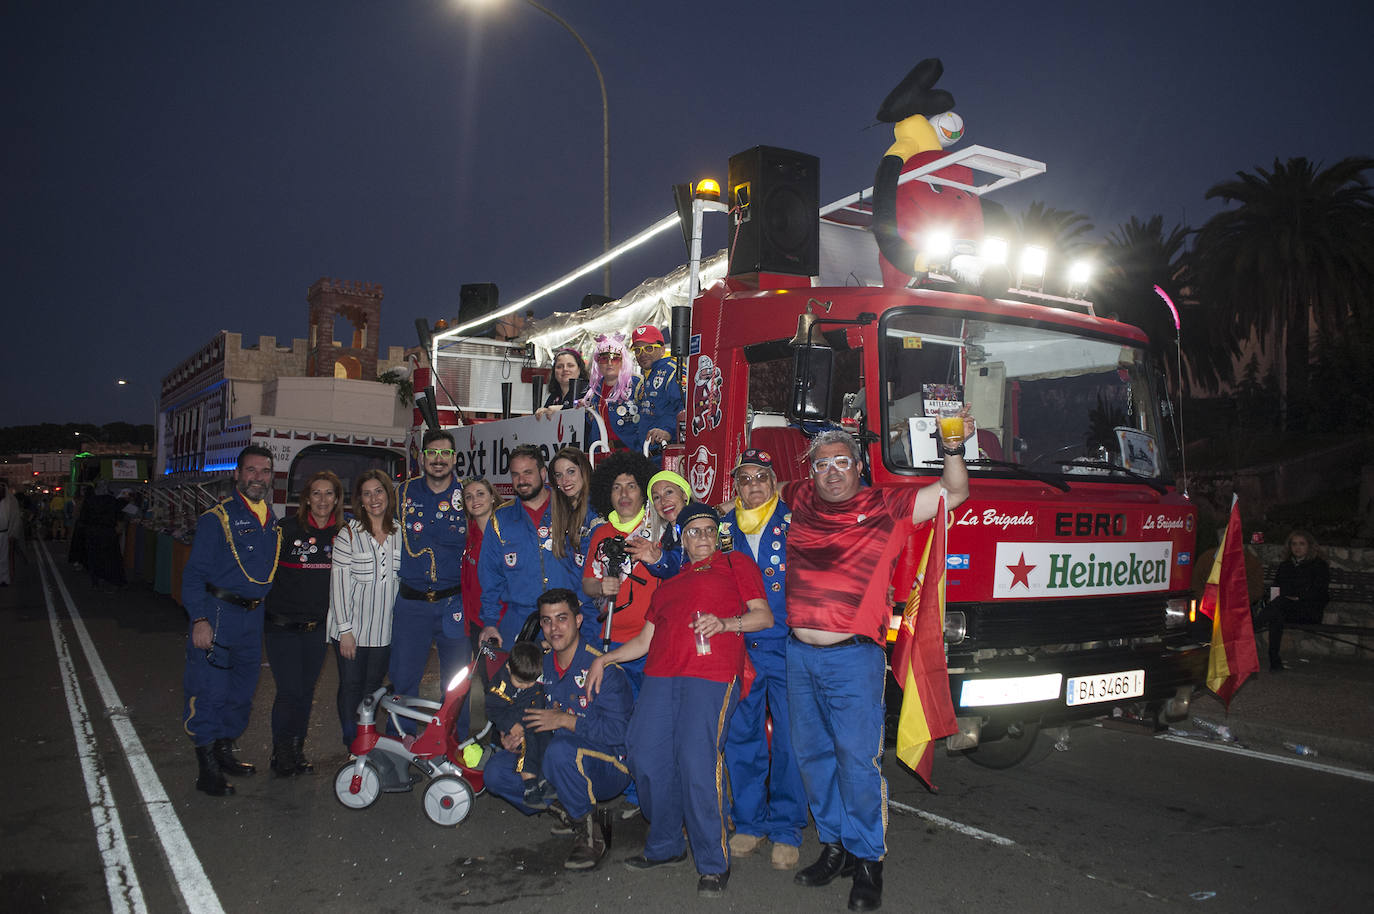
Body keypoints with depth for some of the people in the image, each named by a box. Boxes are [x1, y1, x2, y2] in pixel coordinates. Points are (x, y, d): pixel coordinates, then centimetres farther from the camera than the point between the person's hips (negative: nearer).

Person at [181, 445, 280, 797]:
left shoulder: (273, 522, 11)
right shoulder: (217, 518, -7)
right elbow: (194, 572, -10)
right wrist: (199, 619, -19)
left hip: (254, 617, 6)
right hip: (218, 614, -6)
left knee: (242, 692, 14)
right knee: (210, 692, -3)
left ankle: (224, 752, 30)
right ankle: (207, 768, 7)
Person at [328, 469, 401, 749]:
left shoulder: (401, 533, 4)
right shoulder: (348, 534, -6)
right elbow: (339, 584, -9)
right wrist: (345, 630, -13)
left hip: (385, 629, 3)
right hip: (352, 628, -3)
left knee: (373, 685, 12)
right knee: (351, 686, 3)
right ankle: (353, 746, 13)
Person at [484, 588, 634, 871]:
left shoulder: (603, 668, -17)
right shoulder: (541, 663, 4)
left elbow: (618, 732, -23)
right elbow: (535, 716, 18)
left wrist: (565, 720, -23)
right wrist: (518, 732, -5)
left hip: (607, 770, -7)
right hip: (555, 763, 7)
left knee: (560, 749, -37)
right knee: (496, 771, -10)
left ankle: (589, 833, -15)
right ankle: (566, 812, 0)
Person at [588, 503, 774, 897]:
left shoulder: (735, 563, 15)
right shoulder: (669, 581, 29)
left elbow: (764, 616, 5)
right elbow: (645, 640, 30)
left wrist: (725, 622, -11)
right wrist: (603, 659, 24)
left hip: (712, 674, -6)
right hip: (661, 673, 6)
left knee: (696, 761, -15)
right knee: (646, 758, -1)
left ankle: (713, 863, 0)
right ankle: (664, 846, 18)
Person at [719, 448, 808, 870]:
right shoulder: (723, 527, 10)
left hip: (786, 648, -3)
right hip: (737, 649, 3)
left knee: (790, 740, 0)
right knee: (740, 736, 9)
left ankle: (785, 829, 15)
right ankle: (748, 821, 25)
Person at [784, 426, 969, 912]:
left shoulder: (885, 507, -1)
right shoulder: (801, 500, 9)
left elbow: (954, 492, -2)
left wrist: (952, 448, -15)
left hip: (853, 657, -4)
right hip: (800, 655, 5)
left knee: (858, 759, -3)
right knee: (813, 755, 13)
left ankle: (867, 860, 13)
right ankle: (834, 846, 29)